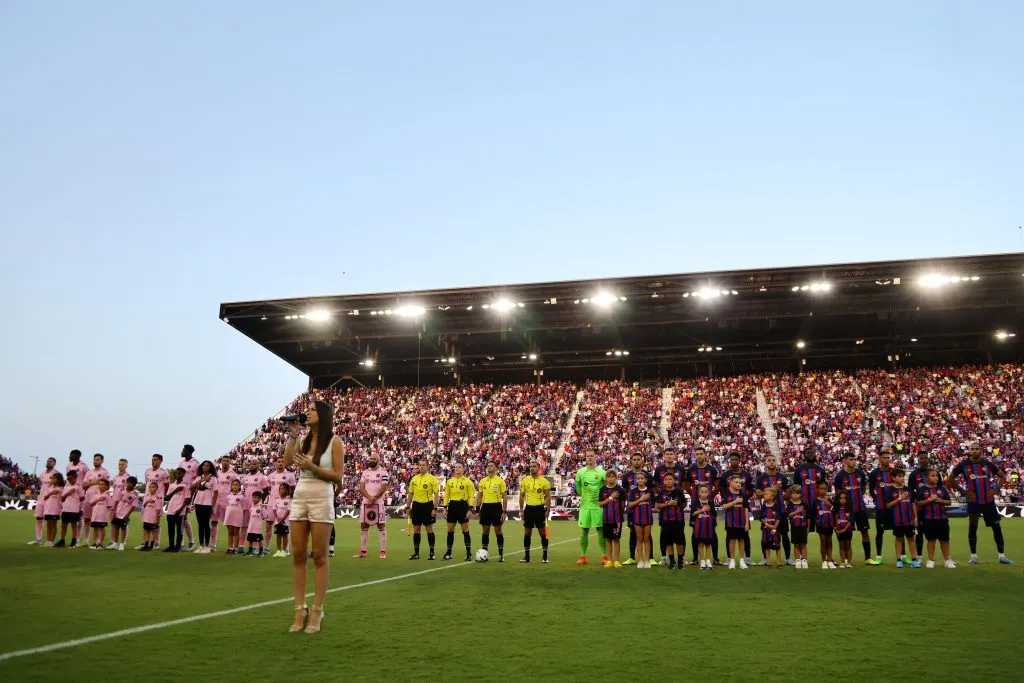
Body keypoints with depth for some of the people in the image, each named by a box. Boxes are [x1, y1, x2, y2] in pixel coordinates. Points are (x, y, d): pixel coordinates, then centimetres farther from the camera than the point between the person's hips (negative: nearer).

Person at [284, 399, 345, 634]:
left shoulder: (334, 441, -3)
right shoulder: (304, 440, 12)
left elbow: (338, 476, -6)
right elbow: (287, 461, -3)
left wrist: (312, 467, -16)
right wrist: (292, 436, -2)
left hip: (321, 499, -5)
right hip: (299, 498, 5)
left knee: (319, 557, 0)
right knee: (298, 556, 4)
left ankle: (317, 611, 6)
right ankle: (300, 610, 10)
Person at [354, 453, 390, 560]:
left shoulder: (383, 472, -1)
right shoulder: (365, 472, 12)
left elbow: (383, 488, -8)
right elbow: (361, 487, 4)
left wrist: (374, 499, -14)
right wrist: (369, 497, -13)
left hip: (378, 502, -5)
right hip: (365, 502, 5)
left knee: (381, 526, -4)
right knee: (363, 526, 6)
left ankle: (383, 551, -2)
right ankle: (363, 551, 13)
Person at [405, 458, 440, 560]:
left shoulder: (432, 479, -5)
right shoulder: (414, 479, 9)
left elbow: (436, 494, -6)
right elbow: (410, 494, 14)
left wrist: (434, 508, -12)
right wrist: (408, 507, 10)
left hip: (427, 505, -4)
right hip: (416, 505, 4)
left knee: (429, 528, 0)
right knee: (416, 529, 6)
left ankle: (432, 553, 7)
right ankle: (416, 553, 13)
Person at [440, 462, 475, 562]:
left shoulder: (468, 481, -2)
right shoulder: (450, 481, 9)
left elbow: (471, 496, -4)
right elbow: (446, 495, 12)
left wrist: (469, 510, -10)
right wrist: (445, 508, 6)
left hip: (463, 505, -4)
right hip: (452, 506, 4)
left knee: (465, 530, -2)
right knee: (450, 530, 5)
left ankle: (469, 554, 5)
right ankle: (448, 553, 13)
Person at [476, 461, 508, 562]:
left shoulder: (500, 481, -3)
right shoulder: (482, 481, 9)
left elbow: (504, 497, -2)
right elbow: (479, 496, 14)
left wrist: (504, 512, -8)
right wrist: (477, 510, 7)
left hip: (496, 507, -4)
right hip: (485, 507, 4)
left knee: (498, 531, 0)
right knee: (485, 531, 7)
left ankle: (501, 554, 7)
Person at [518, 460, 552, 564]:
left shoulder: (544, 481, -3)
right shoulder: (525, 480, 5)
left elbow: (548, 496, -1)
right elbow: (522, 496, 9)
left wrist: (548, 510, -8)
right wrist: (521, 510, 4)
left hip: (540, 509, -3)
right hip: (529, 508, 3)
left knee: (543, 533, 1)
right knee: (527, 533, 6)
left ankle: (545, 556, 8)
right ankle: (526, 556, 13)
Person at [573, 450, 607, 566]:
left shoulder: (601, 472, -1)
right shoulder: (581, 472, 5)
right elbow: (577, 487, 18)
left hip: (598, 505, -2)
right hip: (584, 505, 2)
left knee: (600, 530, -1)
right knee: (584, 531, 4)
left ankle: (604, 556, 4)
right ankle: (582, 557, 10)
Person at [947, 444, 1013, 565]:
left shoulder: (987, 463, 0)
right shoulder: (963, 464, -4)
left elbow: (1003, 476, 13)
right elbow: (950, 479, 6)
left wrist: (996, 489, -1)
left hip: (988, 500, 2)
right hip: (973, 501, -1)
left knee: (996, 527, 4)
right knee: (972, 528, 2)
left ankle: (1002, 556, 12)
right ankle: (973, 556, 13)